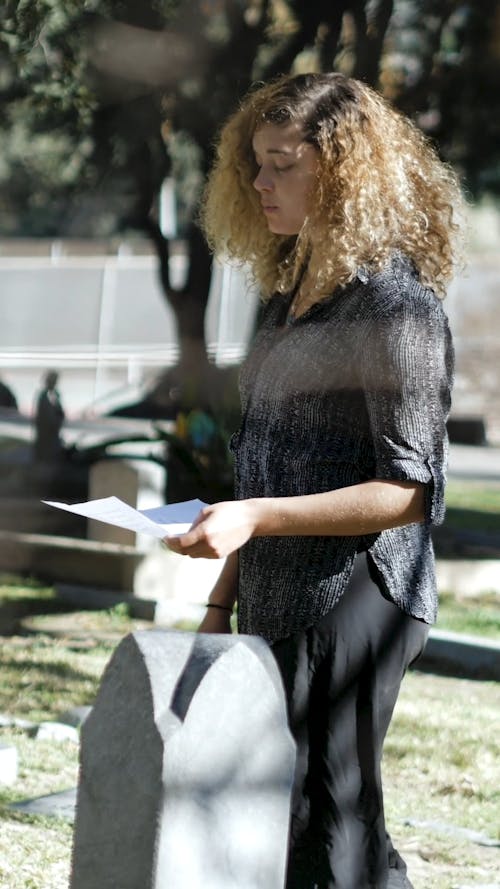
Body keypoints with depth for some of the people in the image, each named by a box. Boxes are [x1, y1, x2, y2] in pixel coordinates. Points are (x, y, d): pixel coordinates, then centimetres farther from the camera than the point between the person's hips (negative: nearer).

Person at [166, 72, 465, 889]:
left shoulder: (395, 304, -13)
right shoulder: (294, 294, 15)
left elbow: (407, 491, -16)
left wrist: (254, 518, -25)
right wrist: (222, 605, 18)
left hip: (351, 607, -9)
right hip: (278, 608, 9)